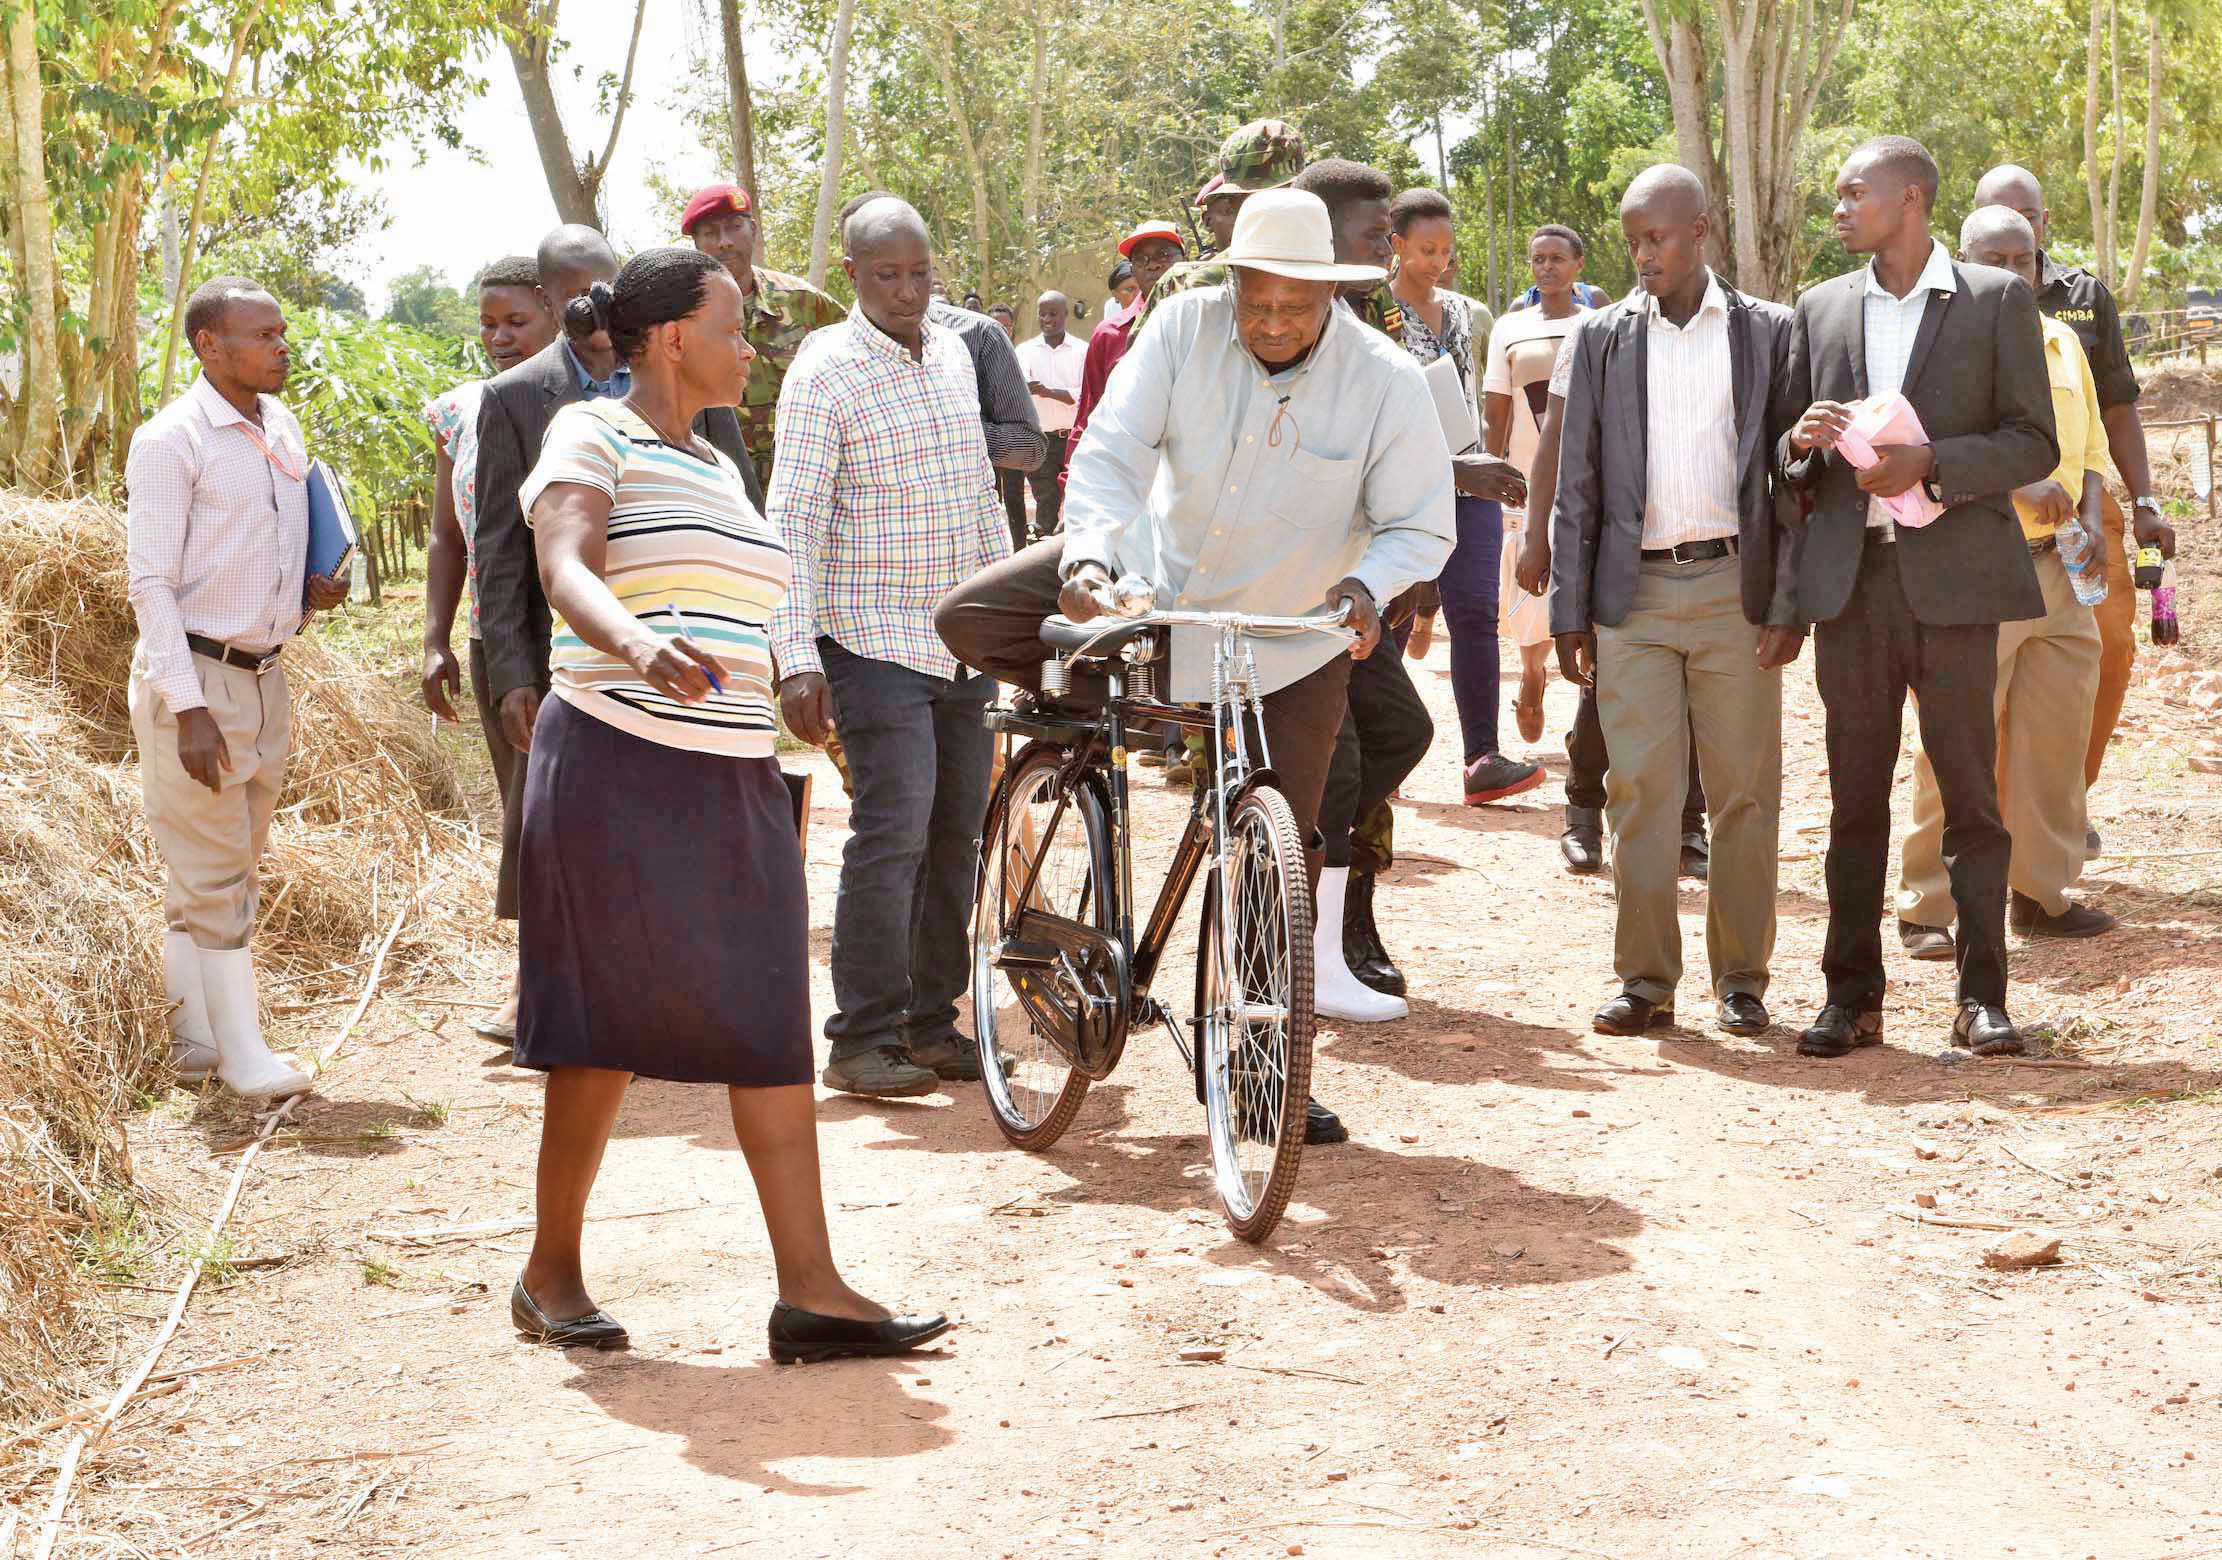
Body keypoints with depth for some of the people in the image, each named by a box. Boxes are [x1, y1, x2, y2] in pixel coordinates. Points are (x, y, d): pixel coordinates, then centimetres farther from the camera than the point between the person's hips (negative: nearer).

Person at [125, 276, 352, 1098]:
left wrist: (314, 587, 1)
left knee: (222, 864, 11)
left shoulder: (283, 429, 10)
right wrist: (188, 708, -20)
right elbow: (150, 580, -14)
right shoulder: (172, 440, -12)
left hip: (265, 675, 7)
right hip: (194, 676, -7)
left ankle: (195, 1036, 18)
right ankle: (242, 1052, 0)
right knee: (212, 869, -3)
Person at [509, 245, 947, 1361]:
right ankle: (551, 1273, 14)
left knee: (773, 1025, -2)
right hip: (619, 768, -7)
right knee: (607, 1028, -1)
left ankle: (810, 1290, -4)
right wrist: (638, 644, -42)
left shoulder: (717, 467, 21)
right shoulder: (592, 437, -3)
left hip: (733, 785, 7)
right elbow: (565, 568, -21)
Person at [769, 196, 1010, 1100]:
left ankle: (931, 1023, 18)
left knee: (957, 831, 8)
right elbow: (793, 518, -13)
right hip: (875, 642, -7)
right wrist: (796, 658, -20)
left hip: (963, 643, 7)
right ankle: (862, 1041, -5)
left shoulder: (954, 354, 12)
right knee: (893, 832, -12)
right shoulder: (826, 371, -9)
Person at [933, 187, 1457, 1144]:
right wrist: (1090, 553, -38)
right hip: (1159, 578, 2)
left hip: (1290, 647, -2)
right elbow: (1112, 451, -19)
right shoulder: (1187, 328, -17)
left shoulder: (1385, 380, -19)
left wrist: (1366, 586, -34)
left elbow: (1420, 525, -12)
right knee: (970, 619, -14)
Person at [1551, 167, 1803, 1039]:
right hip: (1634, 595, 1)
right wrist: (1568, 611, 3)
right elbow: (1576, 483, 9)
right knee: (1639, 792, -1)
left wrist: (1789, 602, -3)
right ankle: (1645, 981, 5)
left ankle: (1741, 979, 11)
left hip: (1735, 588, -1)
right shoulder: (1602, 338, 9)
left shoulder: (1769, 332, 6)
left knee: (1745, 794, 2)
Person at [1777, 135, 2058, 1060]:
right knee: (1855, 797, 5)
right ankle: (1852, 995, 11)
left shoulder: (1996, 300, 2)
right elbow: (1785, 452, 18)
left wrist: (1930, 462, -15)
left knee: (1969, 793, -1)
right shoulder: (1820, 309, 13)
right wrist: (1805, 439, -6)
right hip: (1850, 578, 3)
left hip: (1951, 576, -3)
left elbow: (2035, 444, -1)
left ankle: (1981, 997, 4)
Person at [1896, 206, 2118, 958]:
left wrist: (2090, 516, 1)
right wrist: (2018, 486, -25)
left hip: (2059, 567, 6)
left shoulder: (2062, 343, 15)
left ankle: (2041, 893, 20)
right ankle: (1927, 908, 2)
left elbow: (2091, 449, 20)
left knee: (2054, 737, 9)